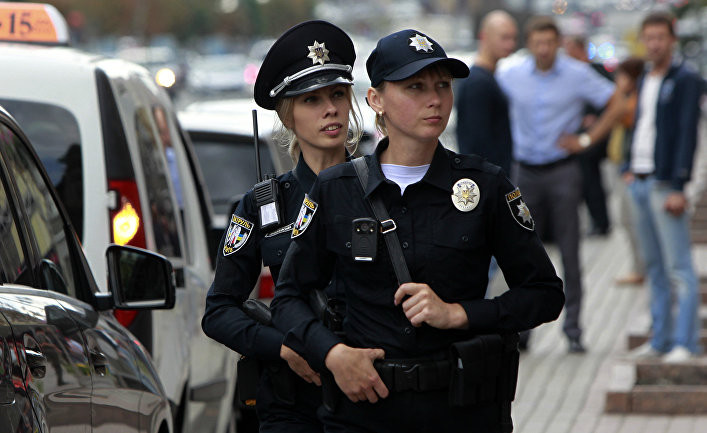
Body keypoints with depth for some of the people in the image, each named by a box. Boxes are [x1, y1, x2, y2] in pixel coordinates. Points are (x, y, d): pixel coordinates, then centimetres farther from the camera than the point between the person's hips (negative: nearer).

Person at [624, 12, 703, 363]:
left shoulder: (686, 80, -7)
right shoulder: (645, 80, 17)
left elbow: (688, 134, -13)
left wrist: (678, 187, -18)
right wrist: (630, 168, 15)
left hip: (666, 184, -8)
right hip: (639, 183, 8)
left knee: (679, 267, -8)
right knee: (654, 267, 11)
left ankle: (684, 343, -9)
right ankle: (660, 339, 15)